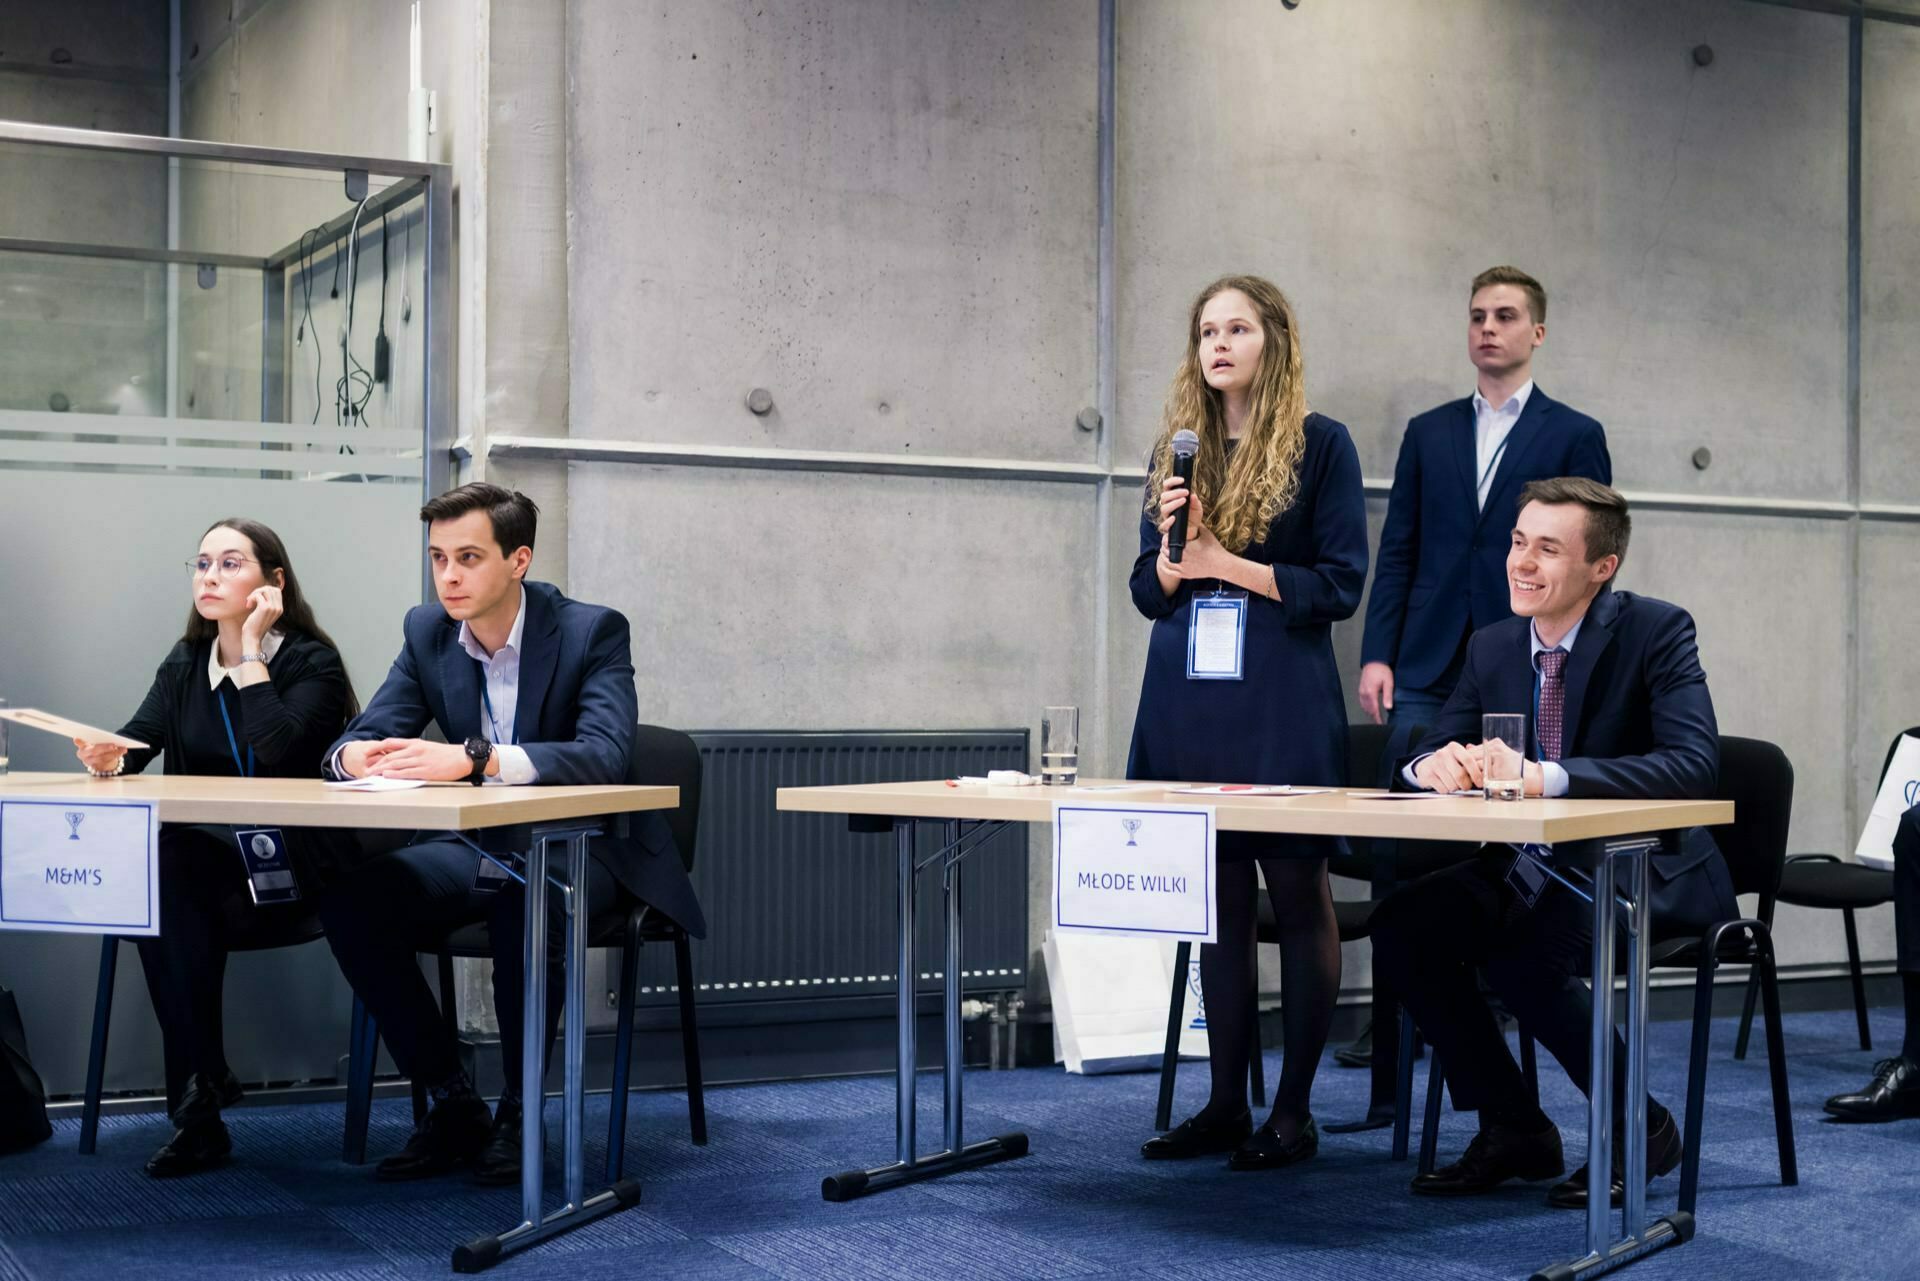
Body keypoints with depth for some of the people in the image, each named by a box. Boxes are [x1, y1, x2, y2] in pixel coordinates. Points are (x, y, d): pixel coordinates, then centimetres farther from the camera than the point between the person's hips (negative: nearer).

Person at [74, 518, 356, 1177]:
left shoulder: (312, 663, -3)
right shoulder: (185, 664, 15)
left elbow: (275, 748, -22)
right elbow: (137, 740, 1)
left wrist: (249, 648, -13)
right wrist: (108, 759, -22)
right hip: (200, 864, 4)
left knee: (171, 865, -31)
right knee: (154, 880, -30)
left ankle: (198, 1097, -25)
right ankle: (199, 1097, -25)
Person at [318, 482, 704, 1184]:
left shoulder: (593, 631, -15)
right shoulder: (428, 631, 2)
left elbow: (604, 756, -29)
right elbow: (369, 733, 2)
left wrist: (474, 758, -42)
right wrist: (354, 754, -26)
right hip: (481, 842, 5)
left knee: (523, 898, -39)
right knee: (350, 900, -20)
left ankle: (519, 1108, -18)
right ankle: (452, 1104, -8)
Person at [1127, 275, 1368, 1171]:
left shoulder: (1320, 444, 0)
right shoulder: (1178, 448, 13)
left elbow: (1340, 584, -5)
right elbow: (1149, 589, 13)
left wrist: (1227, 564, -12)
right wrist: (1175, 546, -8)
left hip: (1283, 705, -4)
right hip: (1189, 702, 4)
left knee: (1297, 896, 0)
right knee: (1217, 900, 7)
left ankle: (1293, 1110, 7)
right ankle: (1226, 1102, 14)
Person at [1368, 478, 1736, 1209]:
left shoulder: (1654, 631, -12)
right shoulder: (1492, 647, 5)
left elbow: (1693, 764, -27)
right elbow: (1422, 761, 6)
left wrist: (1550, 776, -36)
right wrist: (1432, 765, -21)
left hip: (1651, 873, -6)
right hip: (1534, 872, 6)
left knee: (1520, 951, -31)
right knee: (1400, 927, -14)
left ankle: (1639, 1127, -7)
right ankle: (1513, 1130, 0)